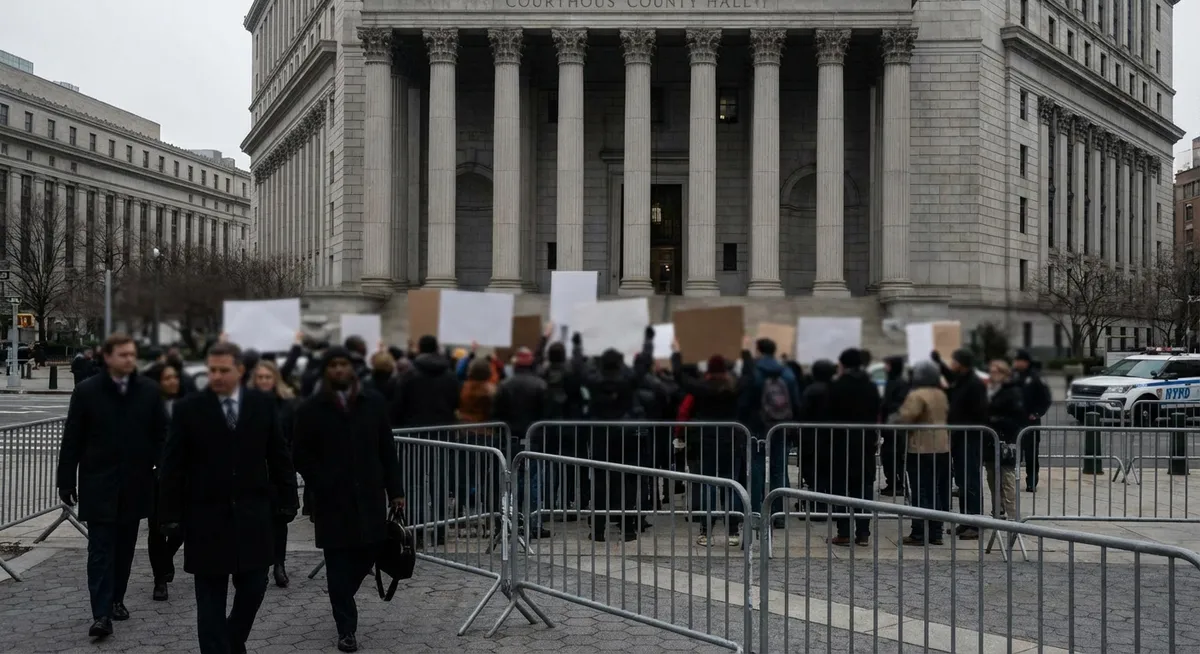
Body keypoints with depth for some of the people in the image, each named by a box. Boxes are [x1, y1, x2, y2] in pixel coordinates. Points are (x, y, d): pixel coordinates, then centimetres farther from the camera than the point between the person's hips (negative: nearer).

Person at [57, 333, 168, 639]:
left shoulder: (149, 391, 0)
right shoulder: (87, 391, -4)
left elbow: (161, 436, 1)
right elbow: (72, 440, -2)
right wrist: (67, 480, -3)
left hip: (135, 484, 2)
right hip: (98, 484, -2)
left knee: (125, 547, 13)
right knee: (101, 549, -5)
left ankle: (116, 600, 28)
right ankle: (102, 614, -7)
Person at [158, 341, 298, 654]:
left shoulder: (264, 404, 2)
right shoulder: (188, 409, -4)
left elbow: (279, 456, 6)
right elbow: (173, 467, -2)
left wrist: (287, 500, 2)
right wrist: (171, 515, -6)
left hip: (252, 515, 2)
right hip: (206, 517, -2)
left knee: (253, 587, 8)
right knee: (210, 598, 5)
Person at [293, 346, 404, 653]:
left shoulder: (373, 402, 4)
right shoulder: (311, 409, -1)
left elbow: (387, 449, 6)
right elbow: (301, 455, 2)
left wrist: (395, 489, 4)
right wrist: (320, 484, -8)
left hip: (369, 495, 2)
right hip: (332, 499, -2)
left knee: (367, 553, 5)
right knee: (339, 563, 1)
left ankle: (342, 598, 35)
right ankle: (346, 629, 8)